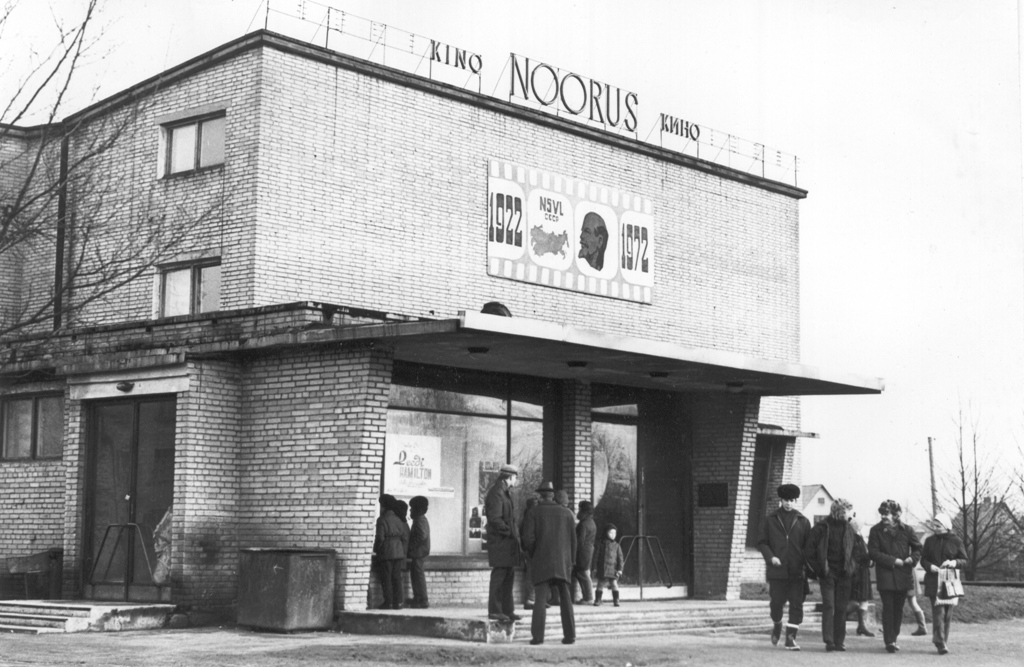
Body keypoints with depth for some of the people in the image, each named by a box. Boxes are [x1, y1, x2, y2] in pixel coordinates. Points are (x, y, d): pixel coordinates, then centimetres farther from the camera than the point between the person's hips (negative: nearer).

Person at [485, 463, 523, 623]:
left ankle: (507, 610, 15)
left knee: (509, 575, 11)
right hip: (499, 541, -10)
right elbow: (494, 519, -21)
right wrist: (509, 531, -16)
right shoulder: (496, 493, -13)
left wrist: (515, 535, 9)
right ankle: (494, 611, -2)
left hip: (508, 543, 10)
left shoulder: (506, 492, 18)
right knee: (499, 574, -7)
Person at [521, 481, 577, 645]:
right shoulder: (567, 513, 8)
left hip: (542, 561, -2)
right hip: (563, 562, 2)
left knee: (540, 598, -3)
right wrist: (571, 562, 14)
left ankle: (538, 635, -13)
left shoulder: (533, 513, 0)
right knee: (565, 599, 10)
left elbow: (528, 539, -9)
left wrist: (533, 556, 8)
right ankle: (569, 634, 4)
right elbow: (573, 540, 6)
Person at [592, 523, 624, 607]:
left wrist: (620, 569, -2)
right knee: (600, 584, 6)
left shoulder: (616, 545, 5)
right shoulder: (600, 544, 2)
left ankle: (616, 600, 4)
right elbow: (596, 556, 4)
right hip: (602, 568, 0)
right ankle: (597, 600, 15)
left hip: (613, 568, 0)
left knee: (614, 584, -6)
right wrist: (595, 568, 0)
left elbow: (620, 558, 5)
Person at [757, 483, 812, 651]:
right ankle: (777, 625, 31)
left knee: (797, 605, -4)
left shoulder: (803, 521, 10)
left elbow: (808, 546, 11)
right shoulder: (770, 520, 7)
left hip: (797, 571, 1)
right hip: (777, 570, -1)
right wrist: (770, 557, -11)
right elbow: (761, 542, 6)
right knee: (777, 602, 1)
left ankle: (791, 638, 1)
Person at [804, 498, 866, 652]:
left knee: (841, 608, 3)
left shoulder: (849, 529, 8)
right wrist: (818, 569, -4)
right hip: (827, 573, -3)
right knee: (828, 606, -9)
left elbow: (858, 550, 17)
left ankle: (839, 641, 8)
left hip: (844, 574, 3)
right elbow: (809, 551, -1)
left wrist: (851, 565, 4)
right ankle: (828, 641, -9)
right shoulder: (821, 528, -4)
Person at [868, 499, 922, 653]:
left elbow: (918, 547, 13)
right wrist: (893, 561, -13)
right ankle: (889, 641, -8)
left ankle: (893, 638, 21)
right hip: (885, 575, -2)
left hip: (903, 575, 2)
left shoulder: (906, 530, 6)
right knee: (888, 608, -8)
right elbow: (873, 552, -6)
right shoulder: (876, 530, 0)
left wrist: (913, 558, -8)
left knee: (898, 609, 8)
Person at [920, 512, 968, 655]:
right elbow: (923, 559, 10)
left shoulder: (956, 541, 2)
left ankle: (943, 641, 16)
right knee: (938, 611, -11)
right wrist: (930, 566, -11)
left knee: (948, 612, 4)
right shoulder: (930, 541, 6)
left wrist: (954, 563, -18)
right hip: (934, 581, 0)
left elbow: (964, 561, 3)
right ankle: (940, 643, -14)